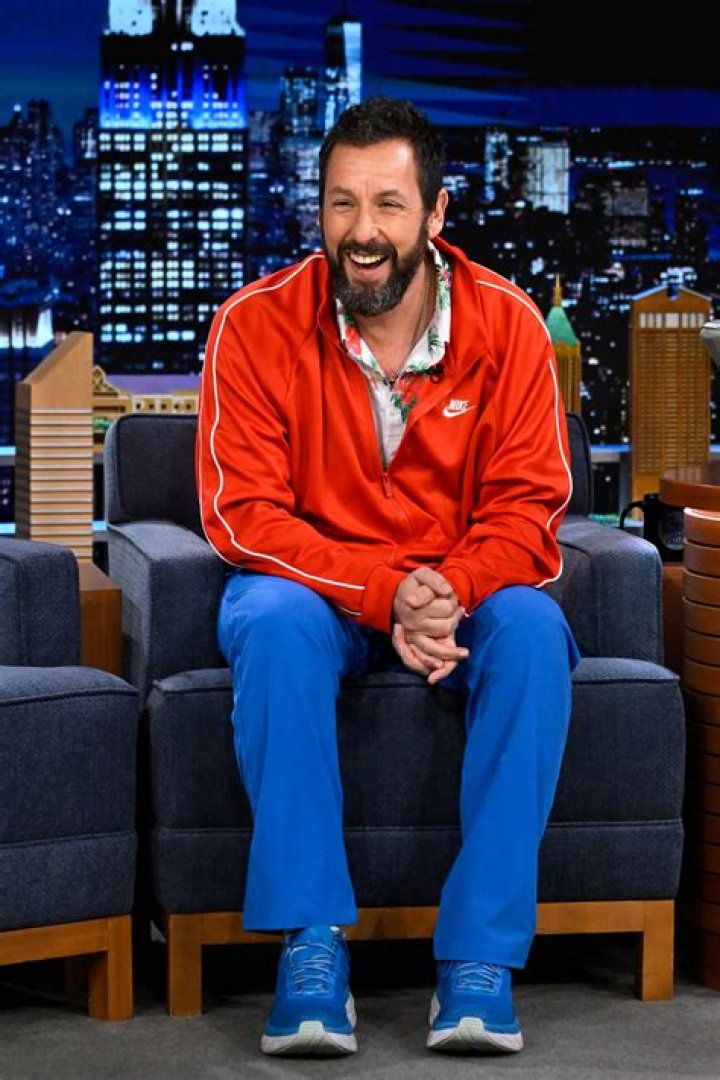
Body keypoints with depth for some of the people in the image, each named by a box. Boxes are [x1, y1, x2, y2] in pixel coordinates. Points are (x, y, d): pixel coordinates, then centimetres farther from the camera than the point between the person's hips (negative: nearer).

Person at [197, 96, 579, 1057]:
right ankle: (311, 943, -30)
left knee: (532, 628, -31)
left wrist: (448, 596, -32)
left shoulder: (505, 324, -9)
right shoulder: (257, 326, -12)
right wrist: (383, 591, -31)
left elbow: (527, 514, -11)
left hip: (464, 591, 1)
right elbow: (244, 516, -17)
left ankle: (481, 955, -28)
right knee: (275, 621, -35)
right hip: (314, 586, -1)